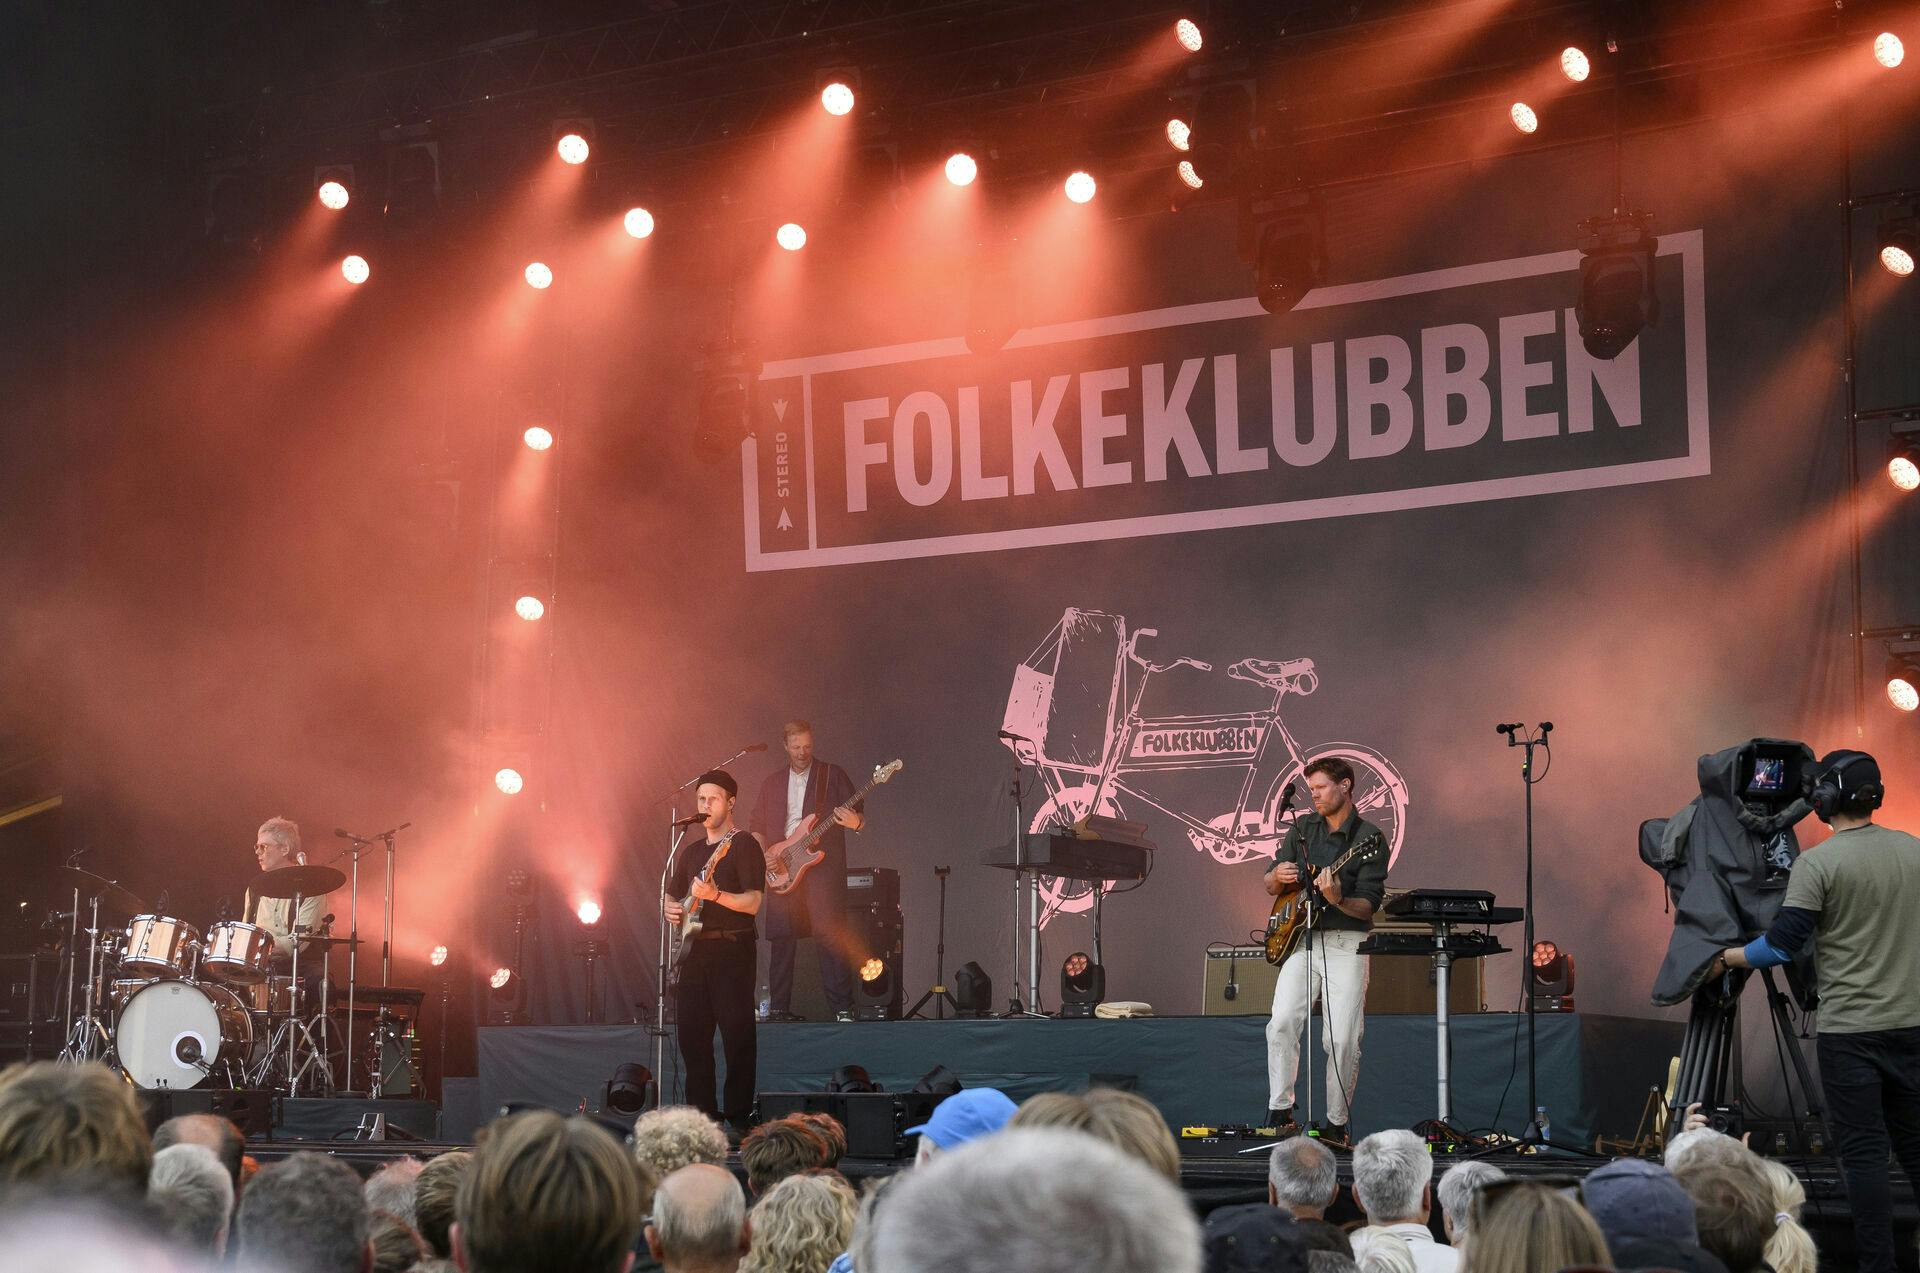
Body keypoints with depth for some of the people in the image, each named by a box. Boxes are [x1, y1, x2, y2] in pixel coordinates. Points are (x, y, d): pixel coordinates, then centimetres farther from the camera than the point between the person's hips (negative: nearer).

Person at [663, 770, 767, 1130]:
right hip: (694, 951, 7)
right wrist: (671, 907, 6)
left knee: (737, 1036, -9)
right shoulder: (691, 850, 19)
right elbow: (671, 894, 29)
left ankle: (738, 1117, -8)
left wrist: (715, 895, -27)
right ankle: (702, 1114, 12)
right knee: (691, 1034, 5)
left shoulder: (743, 846, -3)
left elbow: (753, 902, -13)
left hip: (731, 950, -7)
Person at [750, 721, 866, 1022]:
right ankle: (779, 1007, 10)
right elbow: (756, 825, 19)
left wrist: (855, 822, -19)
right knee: (781, 938, 3)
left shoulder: (832, 774, 8)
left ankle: (842, 1008, -14)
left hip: (823, 865, -4)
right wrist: (764, 855, 2)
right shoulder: (772, 783, 18)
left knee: (830, 935, -12)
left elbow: (857, 815, 5)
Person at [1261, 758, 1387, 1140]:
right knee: (1282, 1023, -16)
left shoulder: (1368, 838, -5)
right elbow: (1270, 887, 16)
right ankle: (1280, 1111, -9)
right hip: (1301, 939, 3)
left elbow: (1368, 906, -10)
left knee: (1343, 1040, -8)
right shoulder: (1302, 828, 10)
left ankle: (1337, 1123, 7)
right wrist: (1278, 877, -8)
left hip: (1346, 944, -3)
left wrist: (1337, 899, -30)